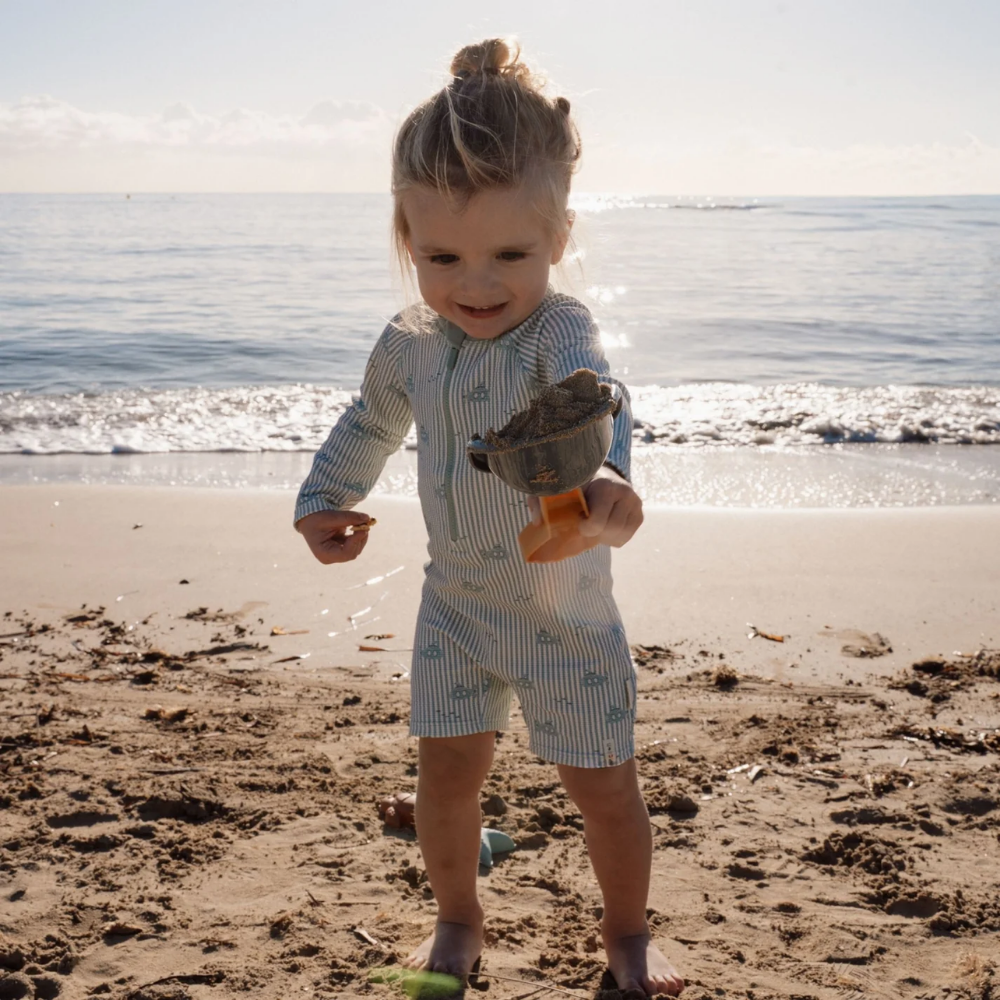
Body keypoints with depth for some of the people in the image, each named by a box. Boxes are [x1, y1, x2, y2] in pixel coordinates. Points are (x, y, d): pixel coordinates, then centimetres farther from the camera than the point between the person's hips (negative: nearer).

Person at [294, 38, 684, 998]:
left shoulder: (559, 330, -25)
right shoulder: (408, 344, -4)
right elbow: (370, 423, 19)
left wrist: (600, 475, -70)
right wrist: (326, 498, 13)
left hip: (563, 609, -4)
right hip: (455, 603, 5)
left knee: (603, 783, 6)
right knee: (445, 770, 10)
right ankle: (457, 920, 35)